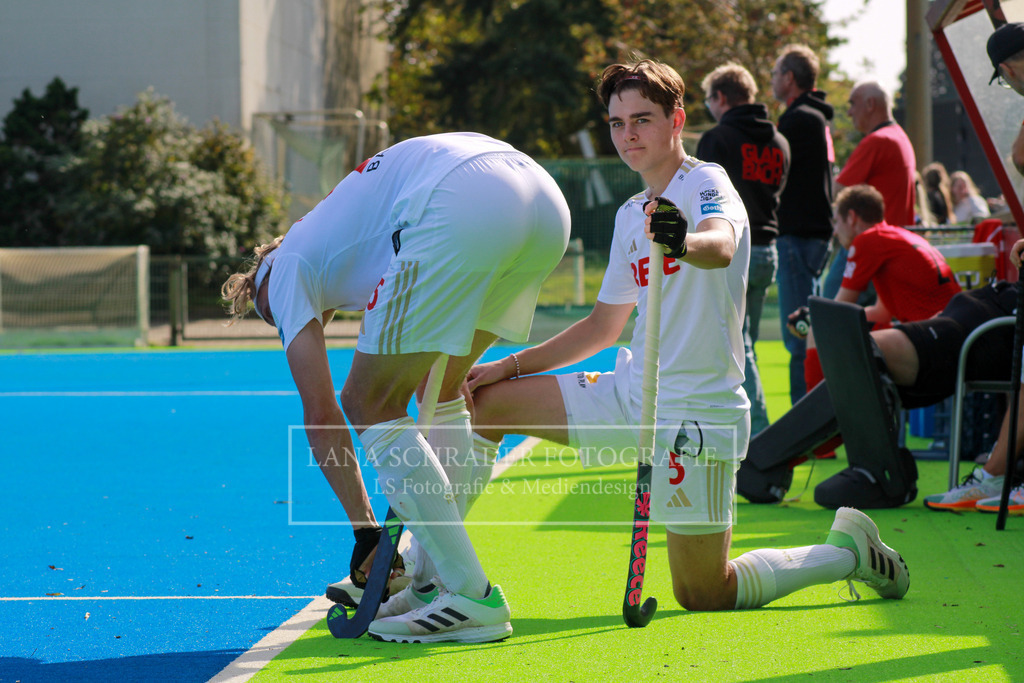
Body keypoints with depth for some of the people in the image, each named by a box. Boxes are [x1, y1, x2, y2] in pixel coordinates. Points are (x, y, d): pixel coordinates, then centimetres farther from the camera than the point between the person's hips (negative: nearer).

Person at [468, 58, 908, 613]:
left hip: (695, 412, -8)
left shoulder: (706, 182, -9)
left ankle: (848, 551, 15)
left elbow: (721, 246, -34)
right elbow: (603, 325, 23)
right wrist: (510, 367, 17)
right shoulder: (630, 215, 15)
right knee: (483, 403, 2)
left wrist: (685, 242, -57)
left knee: (704, 597, -5)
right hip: (630, 394, 8)